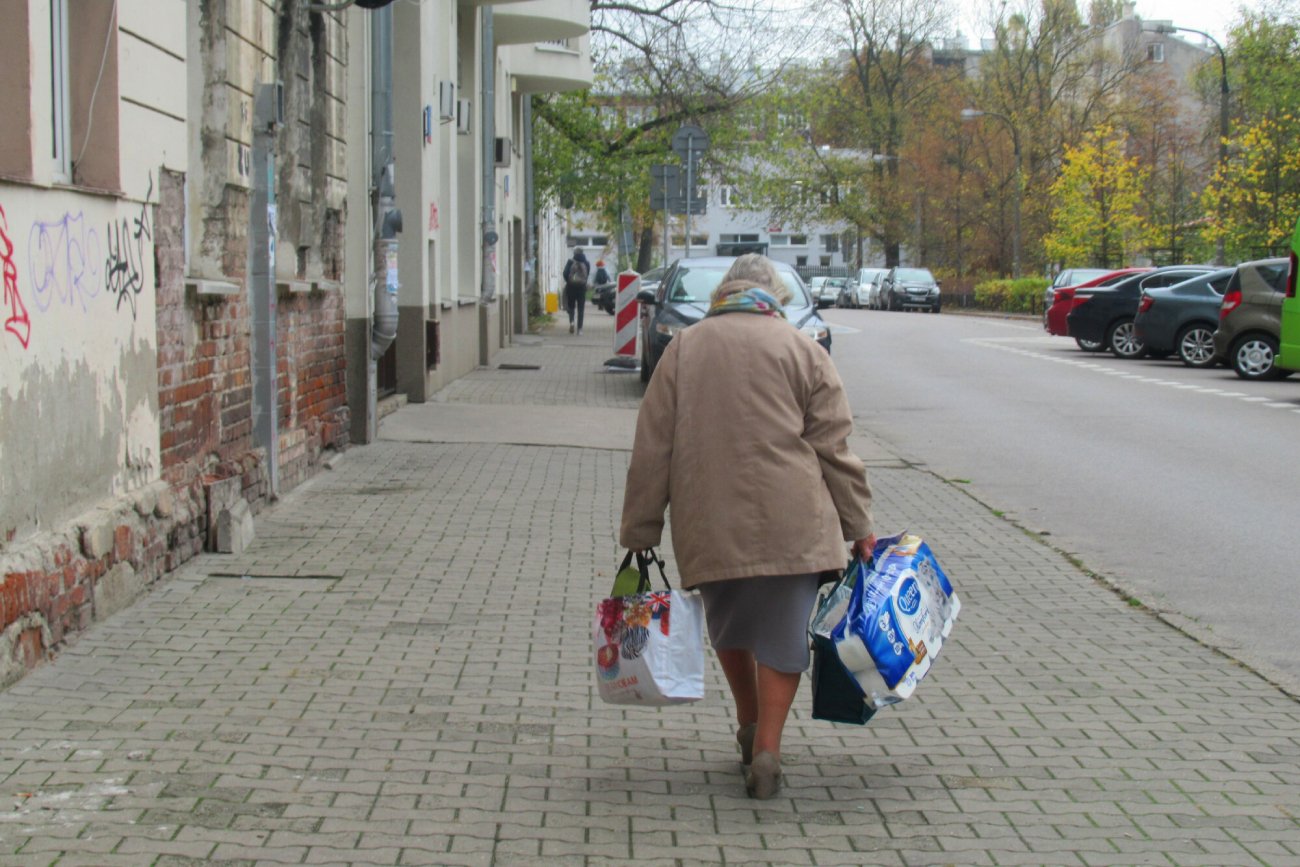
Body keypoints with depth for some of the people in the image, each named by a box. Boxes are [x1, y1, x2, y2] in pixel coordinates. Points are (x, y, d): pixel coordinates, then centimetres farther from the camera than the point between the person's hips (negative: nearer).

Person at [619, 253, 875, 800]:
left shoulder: (683, 349, 11)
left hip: (709, 524, 2)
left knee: (728, 622, 22)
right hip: (789, 523, -2)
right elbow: (834, 448, 3)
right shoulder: (801, 350, 6)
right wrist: (858, 526, 9)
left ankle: (750, 727, 27)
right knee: (783, 632, 3)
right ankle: (766, 748, -4)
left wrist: (639, 531, 12)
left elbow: (651, 450, 8)